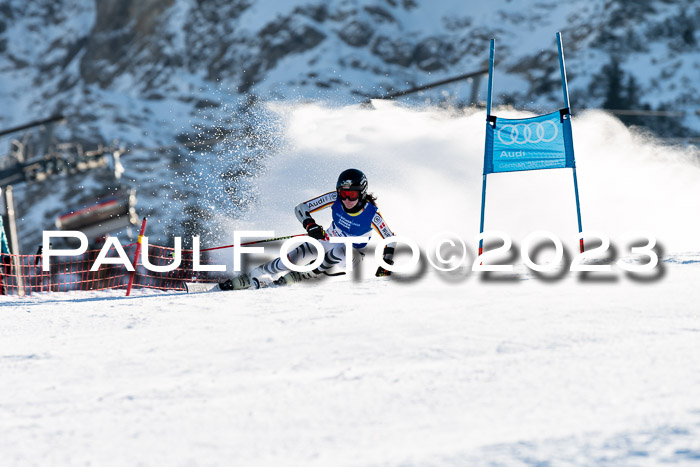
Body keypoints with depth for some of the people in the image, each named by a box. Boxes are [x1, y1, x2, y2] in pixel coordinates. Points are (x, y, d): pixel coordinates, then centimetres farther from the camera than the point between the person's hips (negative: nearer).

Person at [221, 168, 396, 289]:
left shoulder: (371, 213, -28)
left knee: (339, 252, -39)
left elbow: (390, 239, -14)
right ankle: (249, 279, -7)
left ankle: (299, 276, -23)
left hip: (352, 252, -2)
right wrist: (310, 224, -38)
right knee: (293, 258, -20)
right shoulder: (334, 199, -21)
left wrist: (387, 262, -28)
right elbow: (301, 208, -18)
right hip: (327, 240, 2)